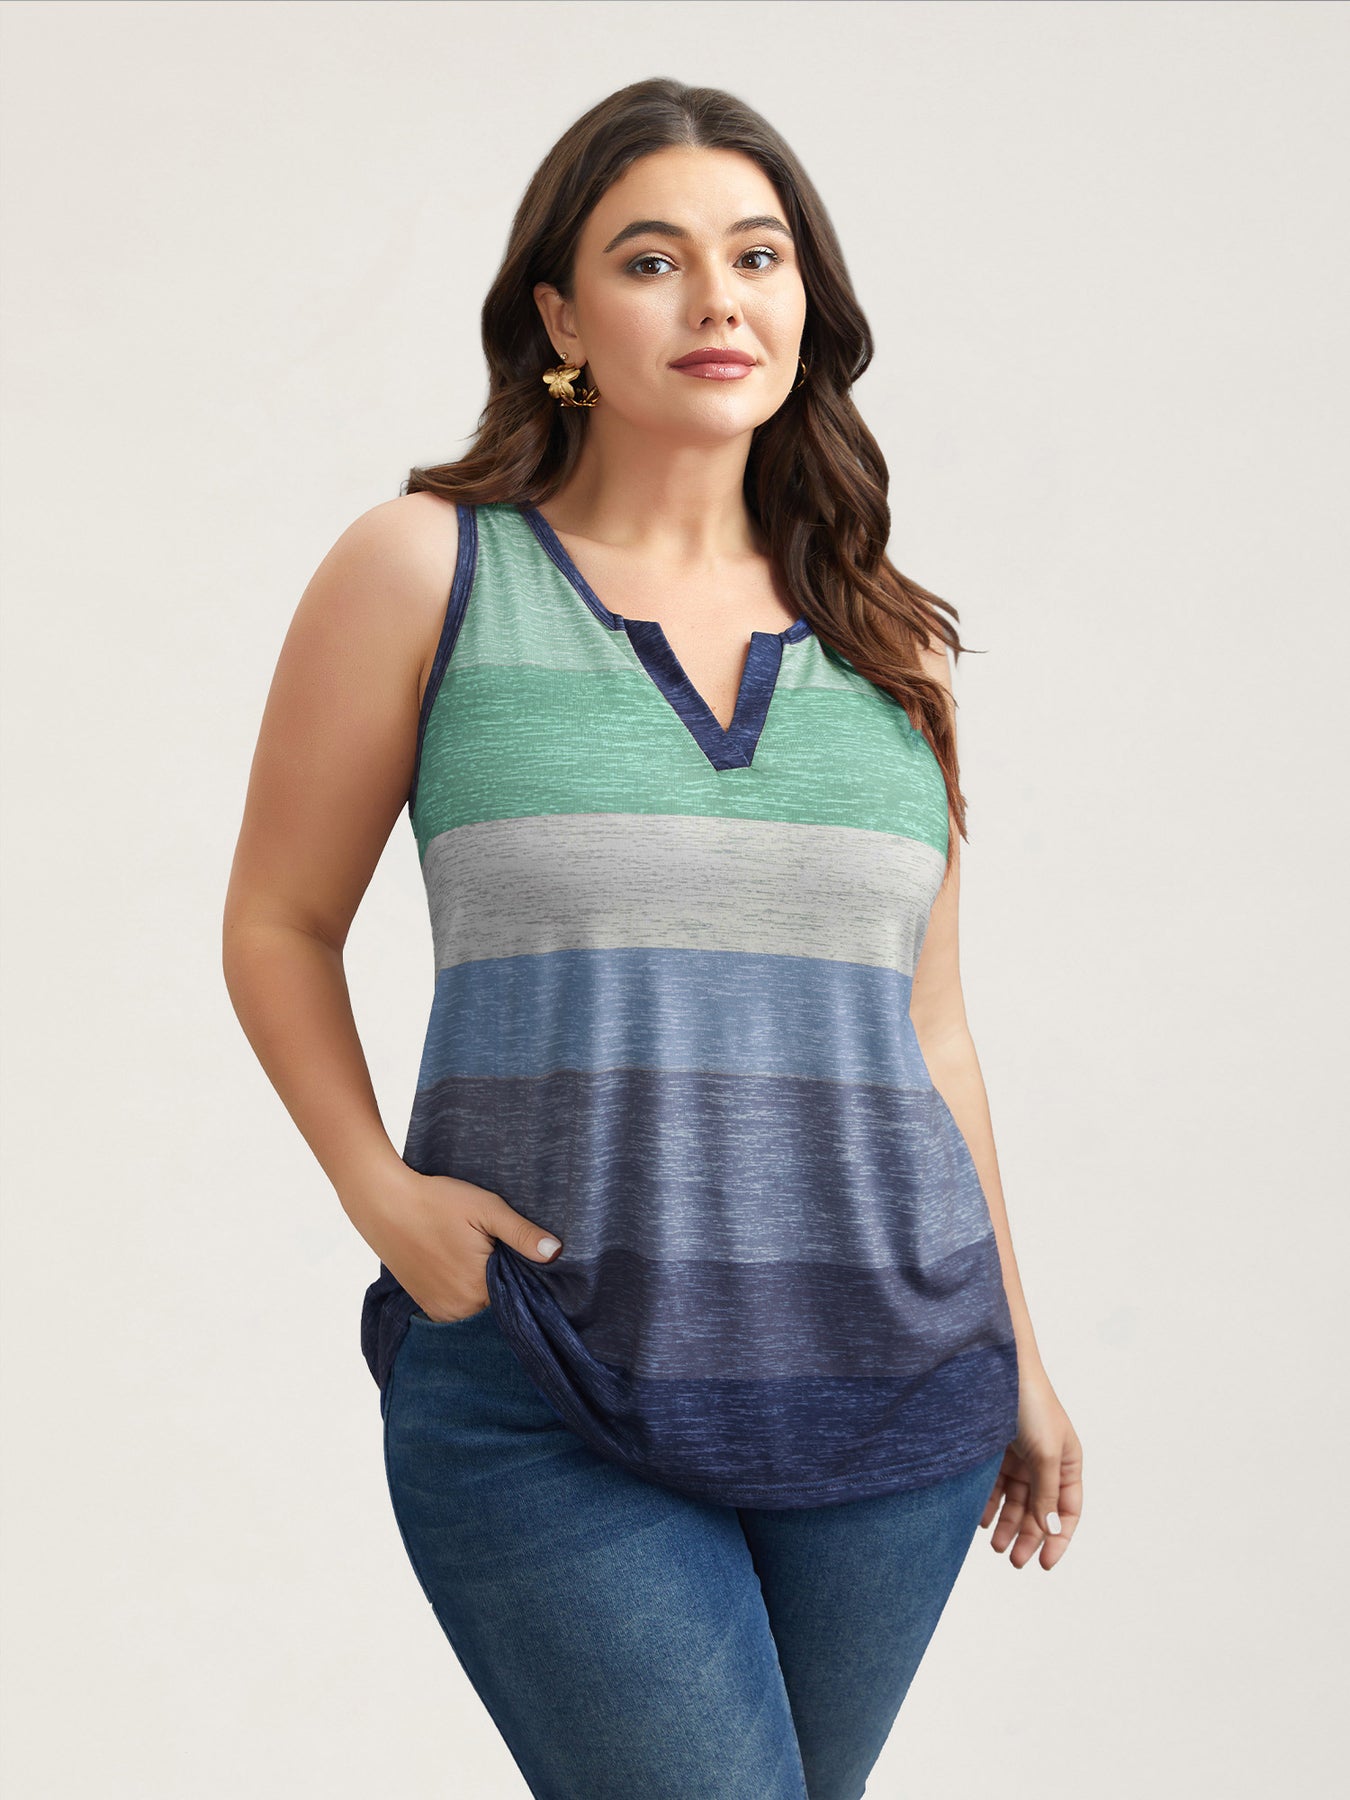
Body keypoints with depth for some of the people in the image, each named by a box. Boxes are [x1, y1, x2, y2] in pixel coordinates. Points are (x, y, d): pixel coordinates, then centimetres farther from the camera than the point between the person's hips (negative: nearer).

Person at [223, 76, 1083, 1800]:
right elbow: (278, 923, 7)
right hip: (545, 1391, -3)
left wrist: (1016, 1356, 19)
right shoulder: (426, 569, 0)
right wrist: (377, 1192, -7)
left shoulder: (888, 642, 10)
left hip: (889, 1385, 4)